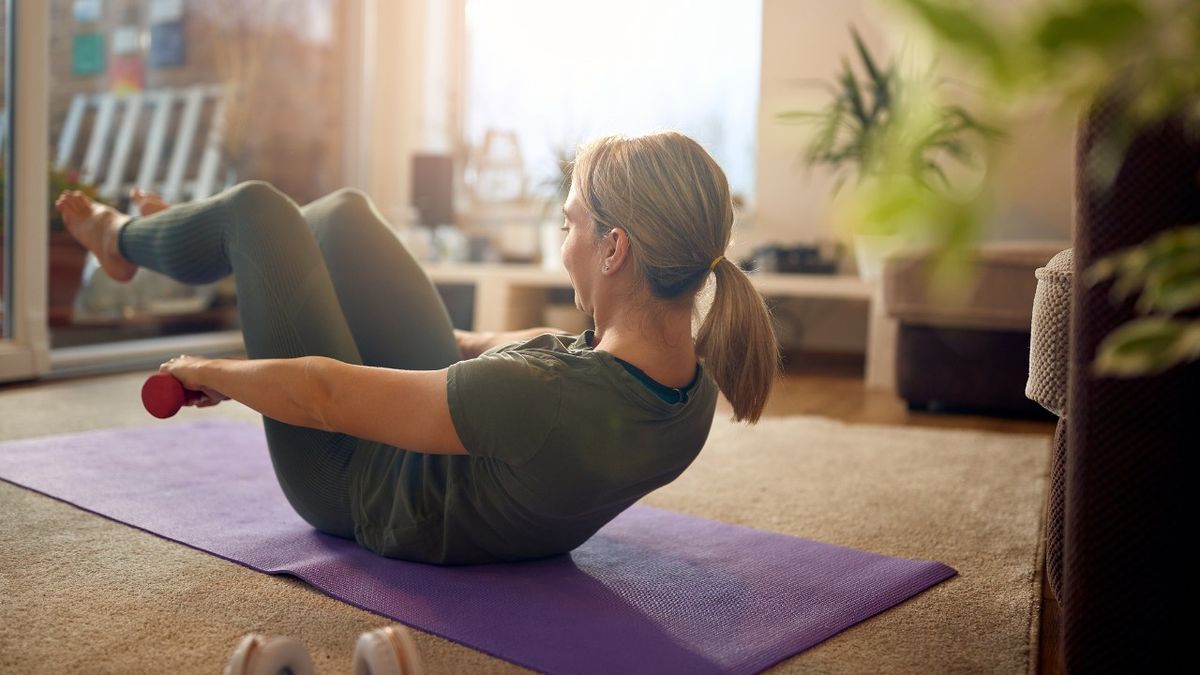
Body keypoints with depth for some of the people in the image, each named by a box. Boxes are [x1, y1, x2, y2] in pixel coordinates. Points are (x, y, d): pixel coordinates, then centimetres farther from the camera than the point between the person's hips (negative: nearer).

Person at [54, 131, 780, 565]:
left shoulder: (544, 402, -44)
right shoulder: (697, 393, -20)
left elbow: (323, 393, -31)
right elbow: (556, 347, 1)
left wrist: (206, 370, -12)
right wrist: (456, 340, 18)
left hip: (361, 487, -6)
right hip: (442, 454, 6)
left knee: (259, 207, 5)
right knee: (344, 213, 17)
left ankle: (124, 241, 40)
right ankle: (162, 235, 48)